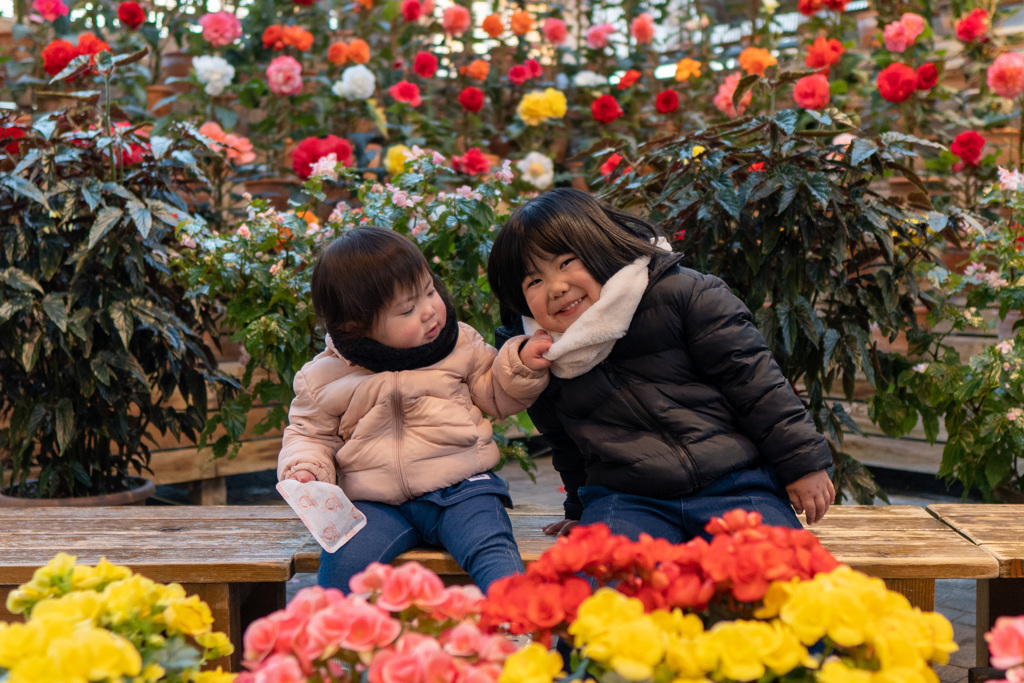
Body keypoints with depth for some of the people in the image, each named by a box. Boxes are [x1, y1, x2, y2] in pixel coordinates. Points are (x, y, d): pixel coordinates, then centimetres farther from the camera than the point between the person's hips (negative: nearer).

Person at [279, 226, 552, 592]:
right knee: (342, 563, -24)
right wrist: (303, 469, -5)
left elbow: (496, 396, 17)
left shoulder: (460, 343, 7)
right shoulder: (326, 377, 3)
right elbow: (310, 433, 15)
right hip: (376, 503, 0)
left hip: (460, 487, 0)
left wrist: (522, 366, -1)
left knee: (492, 551, -27)